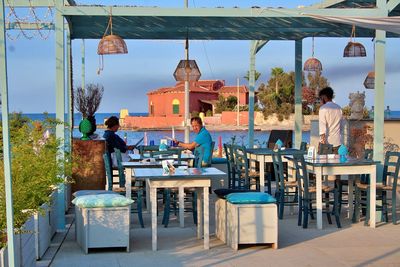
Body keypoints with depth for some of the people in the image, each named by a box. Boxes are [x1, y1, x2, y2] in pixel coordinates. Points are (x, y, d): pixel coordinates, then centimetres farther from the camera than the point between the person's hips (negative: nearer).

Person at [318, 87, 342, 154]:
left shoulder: (323, 108, -7)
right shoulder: (339, 108, 12)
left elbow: (322, 124, -17)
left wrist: (322, 136, -23)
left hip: (326, 141, -5)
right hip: (337, 141, 5)